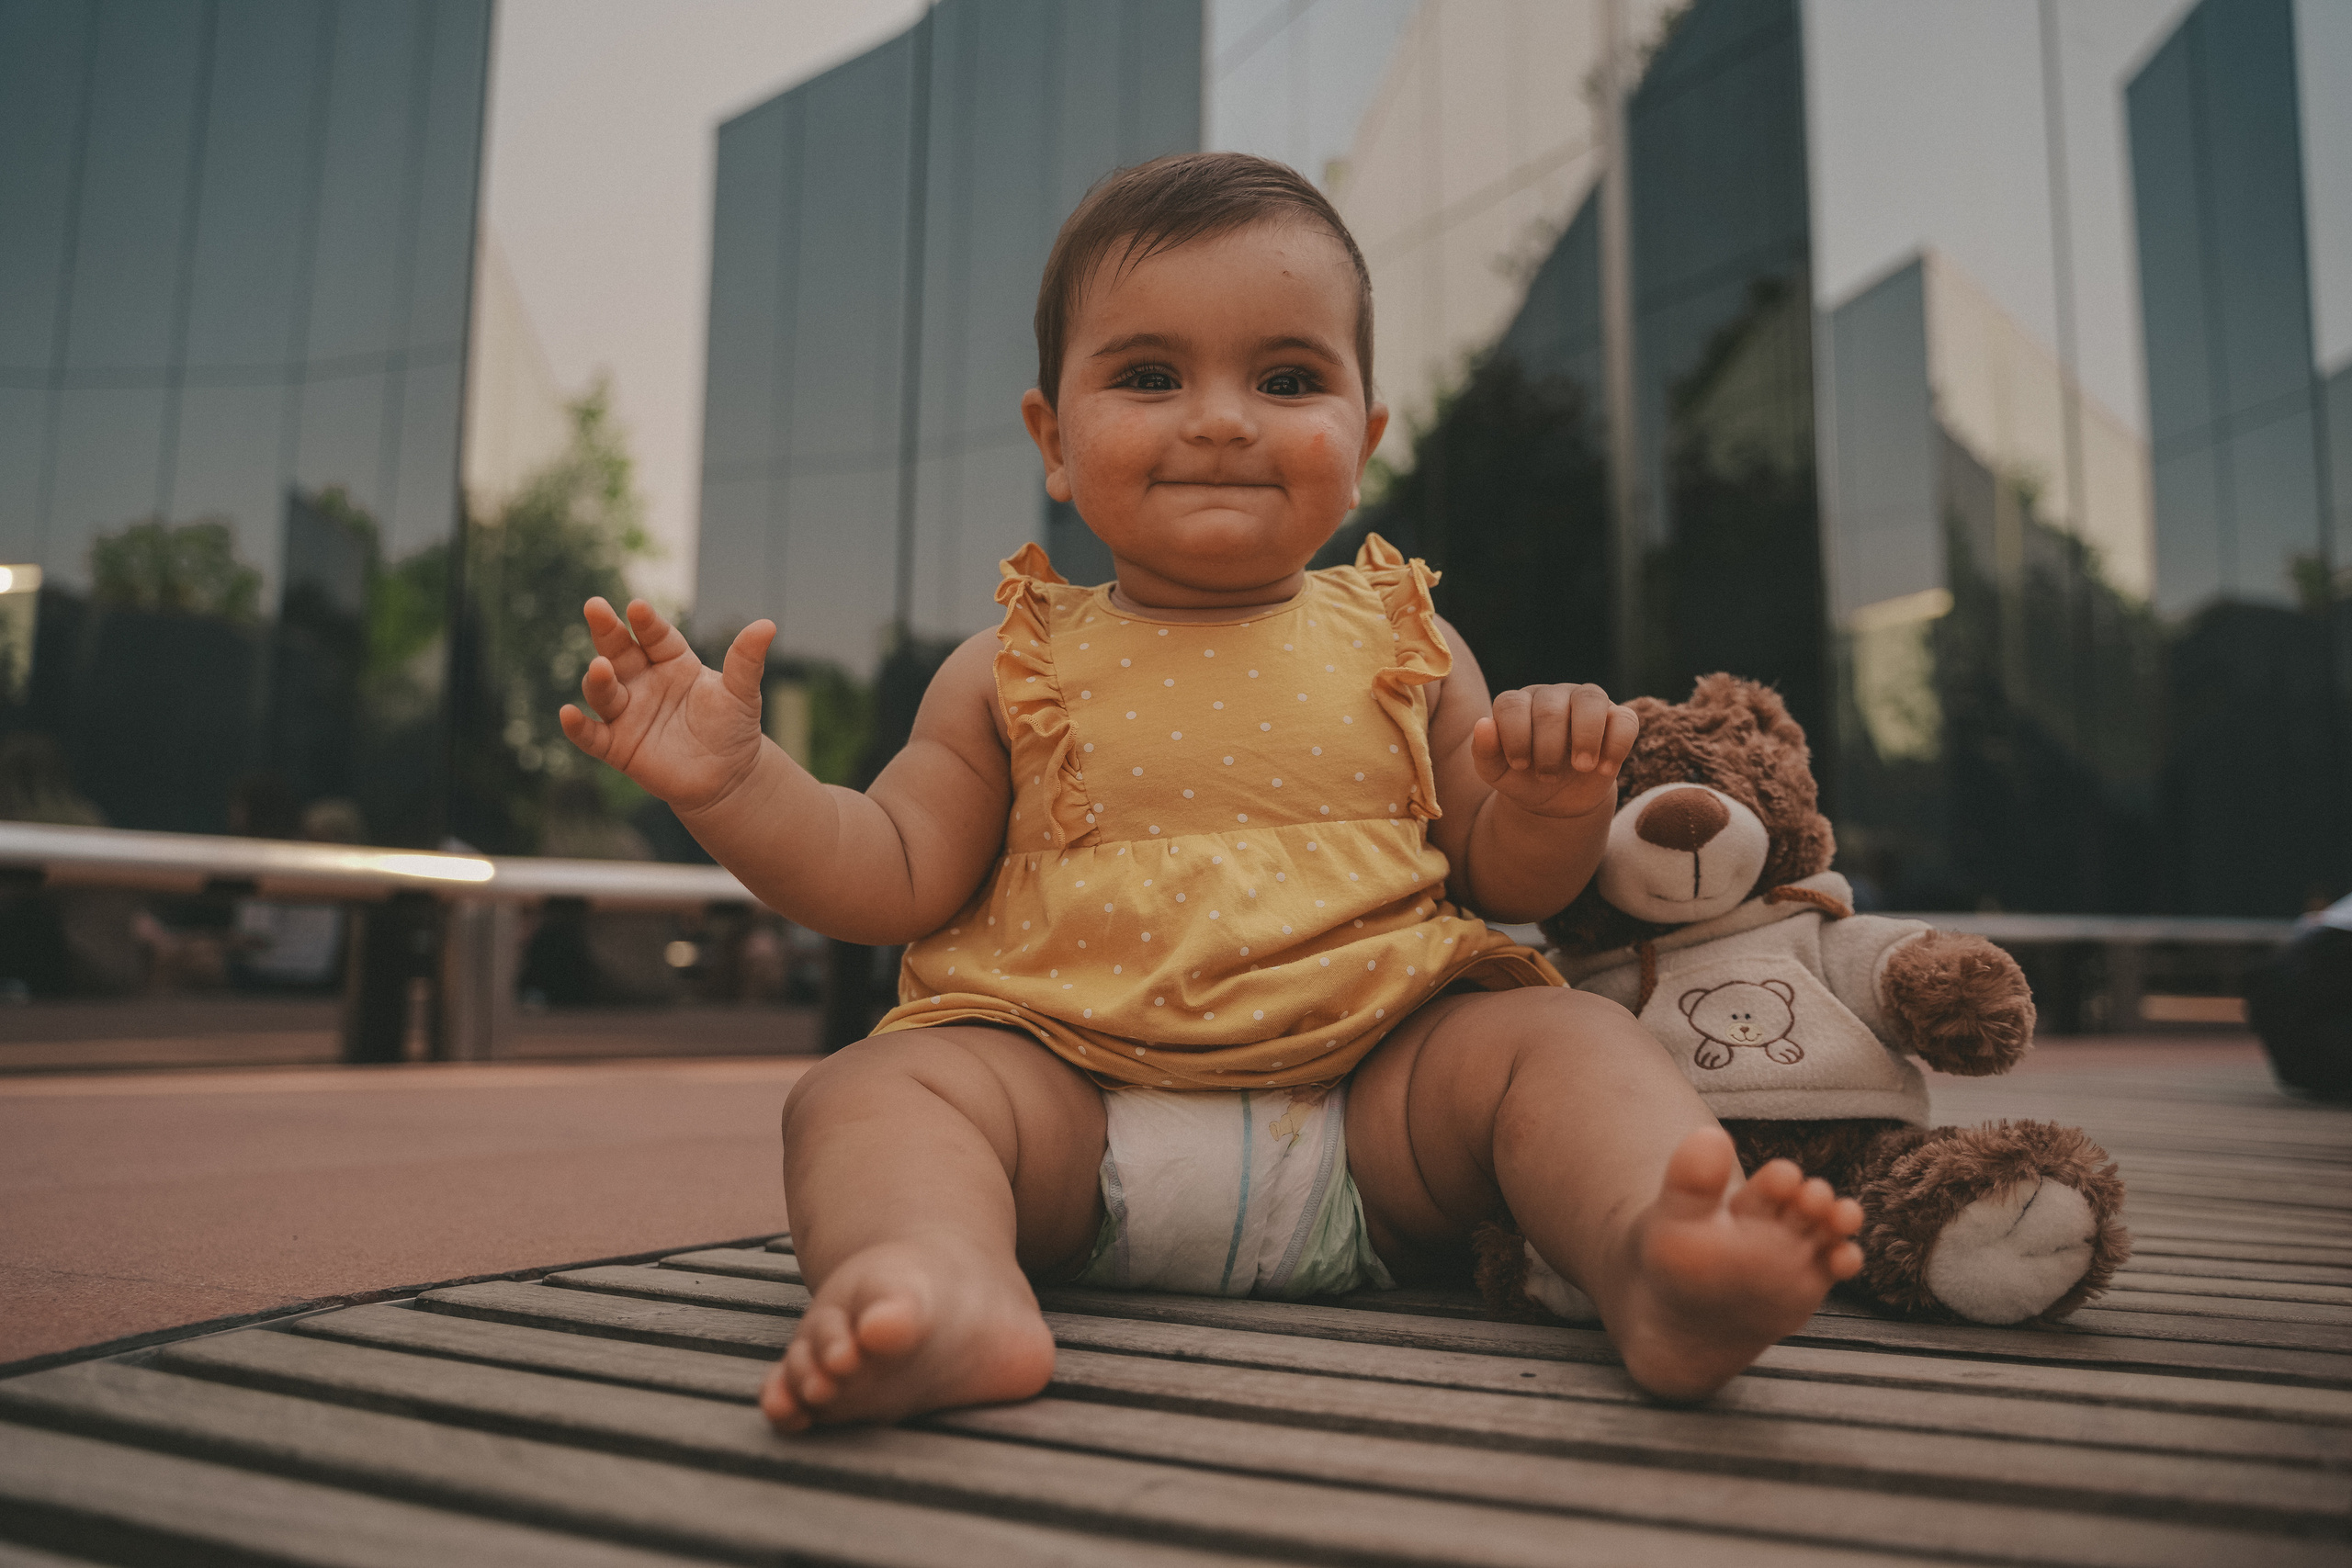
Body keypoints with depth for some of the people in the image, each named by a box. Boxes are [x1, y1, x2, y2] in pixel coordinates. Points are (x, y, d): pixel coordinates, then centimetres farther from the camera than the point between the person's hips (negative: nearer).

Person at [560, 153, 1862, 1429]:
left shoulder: (1399, 644, 10)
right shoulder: (1017, 669, 8)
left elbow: (1507, 882, 14)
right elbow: (898, 876, 7)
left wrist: (1556, 802, -9)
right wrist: (732, 783, -7)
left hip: (1373, 1095, 1)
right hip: (1065, 1097, 0)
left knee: (1566, 1034, -19)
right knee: (866, 1089, -21)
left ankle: (1662, 1259, -44)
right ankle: (949, 1293, -49)